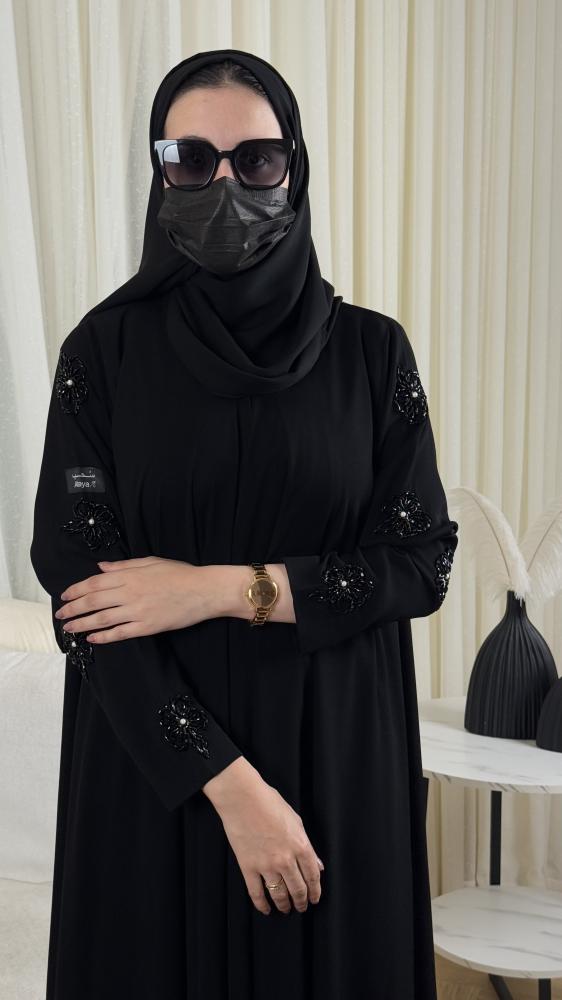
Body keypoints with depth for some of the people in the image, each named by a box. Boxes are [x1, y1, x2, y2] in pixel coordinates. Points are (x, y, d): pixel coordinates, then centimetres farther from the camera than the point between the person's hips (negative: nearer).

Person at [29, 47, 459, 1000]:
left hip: (338, 752, 1)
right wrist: (231, 785, -17)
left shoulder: (372, 350, -2)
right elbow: (76, 579, -10)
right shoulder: (105, 349, -5)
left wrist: (228, 588, -15)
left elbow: (423, 558, -4)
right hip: (154, 758, 0)